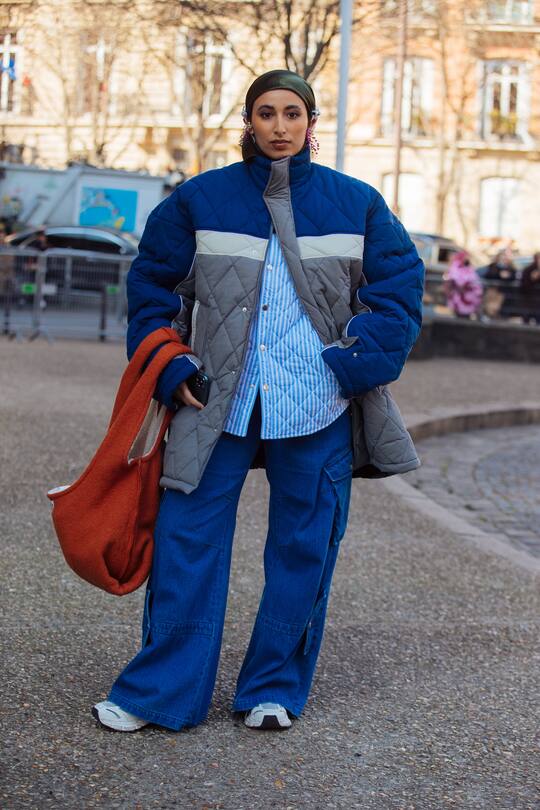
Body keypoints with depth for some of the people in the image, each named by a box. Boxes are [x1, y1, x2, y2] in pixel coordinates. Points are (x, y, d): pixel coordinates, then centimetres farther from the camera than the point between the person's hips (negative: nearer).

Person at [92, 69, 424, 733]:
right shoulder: (200, 199, 6)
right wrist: (170, 372, -1)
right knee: (186, 540, -3)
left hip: (318, 405, 1)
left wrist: (359, 362, -4)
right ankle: (158, 691, 8)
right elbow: (151, 286, 10)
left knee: (303, 547, 6)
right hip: (216, 403, 0)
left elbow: (399, 283, 8)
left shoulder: (355, 203, 7)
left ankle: (274, 690, 22)